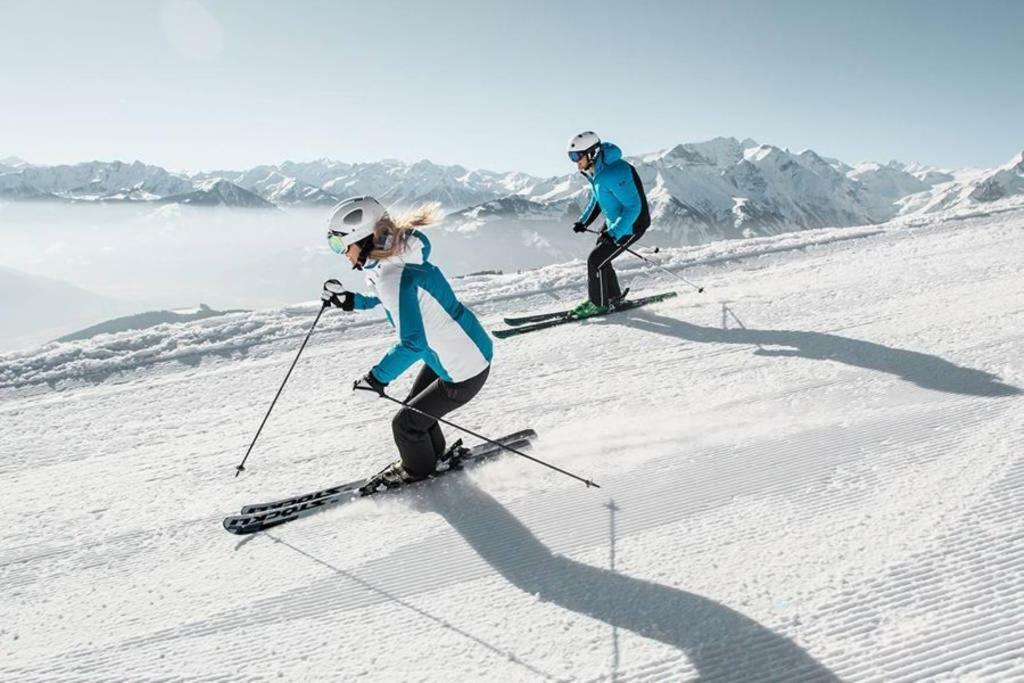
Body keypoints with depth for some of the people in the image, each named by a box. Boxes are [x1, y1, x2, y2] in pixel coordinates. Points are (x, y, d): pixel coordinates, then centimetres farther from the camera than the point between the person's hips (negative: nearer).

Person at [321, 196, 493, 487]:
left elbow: (413, 343, -33)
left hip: (464, 371, -9)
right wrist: (351, 301, 13)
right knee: (415, 406, 25)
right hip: (451, 352, 9)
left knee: (406, 423, 6)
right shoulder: (397, 256, 0)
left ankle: (417, 471, 35)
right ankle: (435, 455, 49)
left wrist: (378, 377, -25)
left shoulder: (392, 276, -30)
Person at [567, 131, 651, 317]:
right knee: (600, 259, 15)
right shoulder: (594, 170, -1)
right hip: (613, 222, 9)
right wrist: (583, 221, 6)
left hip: (630, 225, -9)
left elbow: (634, 207, -30)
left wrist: (614, 233, -36)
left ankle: (598, 304, 8)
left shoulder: (613, 173, -31)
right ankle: (614, 298, 34)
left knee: (596, 260, -10)